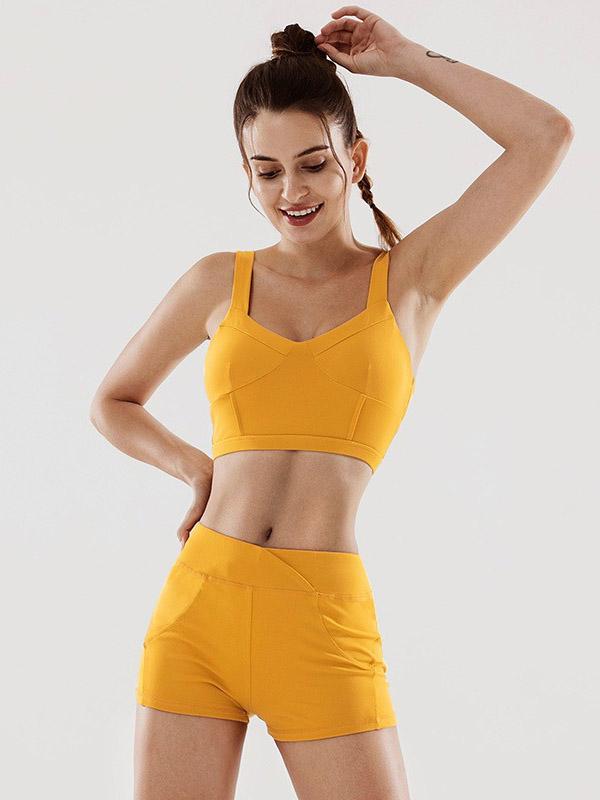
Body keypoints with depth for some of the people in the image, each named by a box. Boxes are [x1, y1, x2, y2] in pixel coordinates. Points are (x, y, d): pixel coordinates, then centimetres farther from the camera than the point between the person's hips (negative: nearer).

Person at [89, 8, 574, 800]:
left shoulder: (411, 279, 6)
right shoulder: (220, 282, 10)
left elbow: (547, 135, -2)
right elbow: (112, 402, 23)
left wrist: (403, 59, 5)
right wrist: (197, 469, 5)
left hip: (322, 623, -2)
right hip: (197, 609, 2)